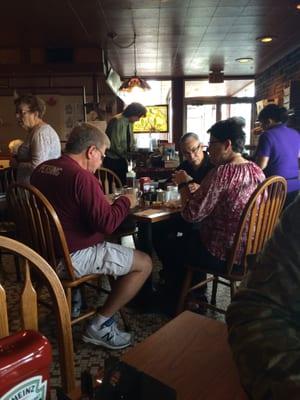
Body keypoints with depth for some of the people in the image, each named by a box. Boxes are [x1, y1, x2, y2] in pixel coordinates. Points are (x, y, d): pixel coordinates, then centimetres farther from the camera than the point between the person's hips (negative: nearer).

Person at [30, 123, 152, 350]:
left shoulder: (42, 169, 5)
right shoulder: (81, 177, -23)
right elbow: (107, 224, -26)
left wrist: (103, 202, 13)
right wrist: (125, 202, -8)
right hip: (72, 258, -9)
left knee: (113, 248, 30)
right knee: (144, 264, -2)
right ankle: (100, 326, 4)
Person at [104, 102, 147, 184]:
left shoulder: (129, 122, 5)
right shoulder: (117, 121, -19)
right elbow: (115, 146, -23)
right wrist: (128, 156, -14)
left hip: (122, 159, 8)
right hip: (112, 160, -8)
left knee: (123, 183, 9)